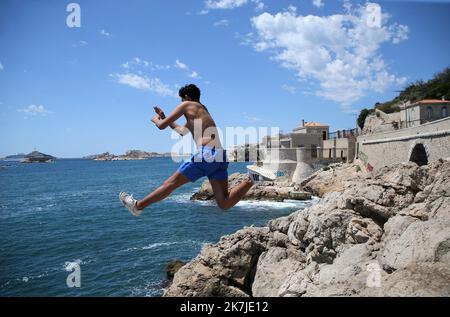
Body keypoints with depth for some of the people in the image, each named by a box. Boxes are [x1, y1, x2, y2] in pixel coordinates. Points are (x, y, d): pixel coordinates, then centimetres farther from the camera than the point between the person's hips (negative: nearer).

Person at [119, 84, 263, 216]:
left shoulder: (187, 105, 9)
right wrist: (164, 117, 52)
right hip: (220, 156, 7)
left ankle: (138, 206, 17)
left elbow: (162, 126, 8)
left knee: (171, 183, 6)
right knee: (224, 204, 2)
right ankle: (250, 179, -12)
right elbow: (183, 131, 45)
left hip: (207, 154, -7)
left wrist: (155, 119, 32)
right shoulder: (202, 110, 33)